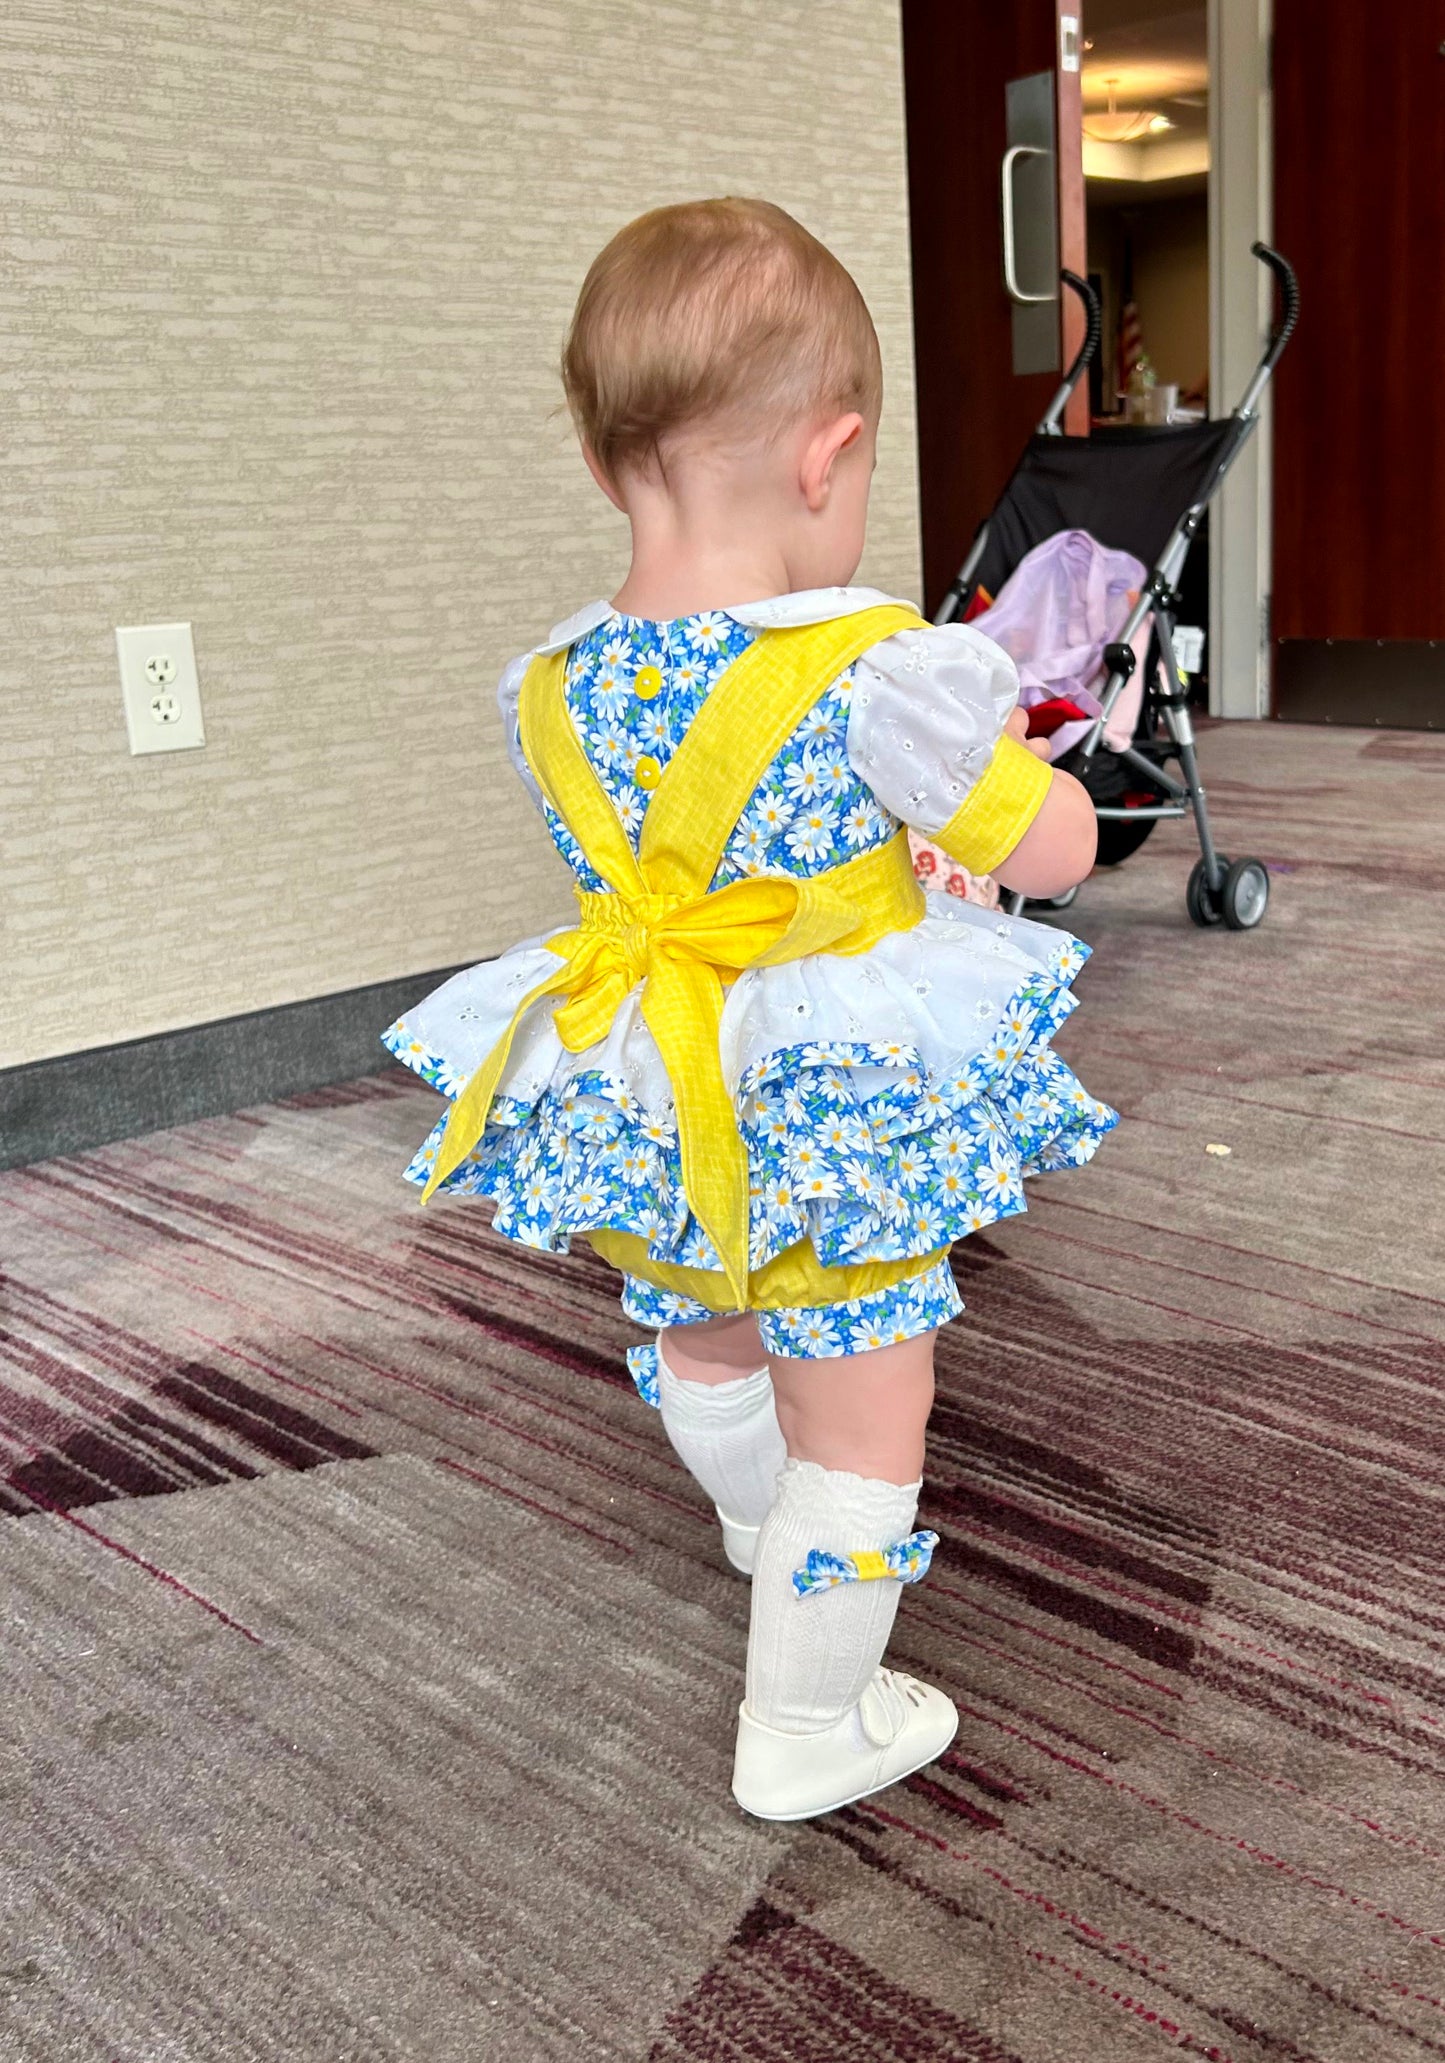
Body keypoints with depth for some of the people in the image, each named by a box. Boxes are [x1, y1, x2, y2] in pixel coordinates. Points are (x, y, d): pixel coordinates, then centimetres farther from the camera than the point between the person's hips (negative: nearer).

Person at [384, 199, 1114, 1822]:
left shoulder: (548, 691, -8)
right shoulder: (874, 676, -26)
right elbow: (1052, 851, -15)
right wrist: (1002, 739, 5)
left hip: (641, 1119, 7)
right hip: (846, 1123, -6)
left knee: (702, 1343, 33)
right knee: (859, 1432, 14)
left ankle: (764, 1534, 62)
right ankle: (808, 1731, 30)